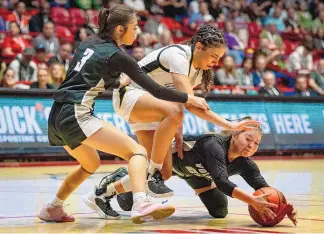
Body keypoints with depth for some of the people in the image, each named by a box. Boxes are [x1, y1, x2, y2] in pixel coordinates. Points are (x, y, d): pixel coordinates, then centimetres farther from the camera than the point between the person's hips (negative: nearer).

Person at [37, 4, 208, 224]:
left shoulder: (89, 43, 16)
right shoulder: (117, 56, -5)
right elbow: (155, 90, -6)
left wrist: (119, 82, 43)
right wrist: (190, 99, 4)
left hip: (58, 116, 9)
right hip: (77, 116, -9)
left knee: (90, 164, 32)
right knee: (137, 152, -14)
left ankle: (53, 209, 40)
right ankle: (141, 205, -37)